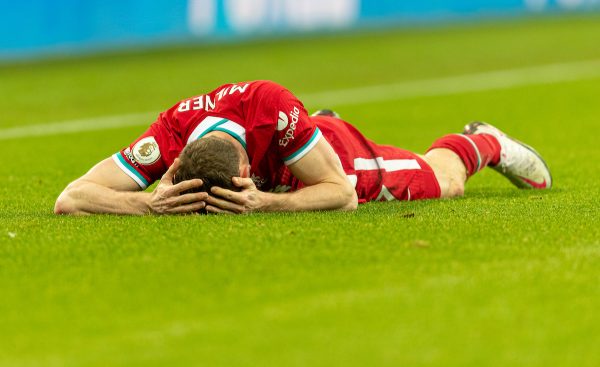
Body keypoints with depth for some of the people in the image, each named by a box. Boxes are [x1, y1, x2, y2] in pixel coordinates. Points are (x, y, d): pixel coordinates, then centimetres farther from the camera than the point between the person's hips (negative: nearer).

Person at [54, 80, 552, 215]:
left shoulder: (270, 105, -48)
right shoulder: (170, 136, -45)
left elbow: (343, 195, -38)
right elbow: (69, 200, -47)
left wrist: (265, 204, -54)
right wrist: (151, 204, -63)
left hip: (337, 156, -2)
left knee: (442, 179, 26)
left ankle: (482, 144, 56)